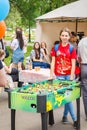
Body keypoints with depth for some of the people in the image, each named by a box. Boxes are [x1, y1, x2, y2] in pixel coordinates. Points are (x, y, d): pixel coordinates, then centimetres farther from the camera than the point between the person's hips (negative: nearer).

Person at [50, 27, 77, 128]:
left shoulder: (72, 48, 0)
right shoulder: (55, 48, 5)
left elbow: (73, 64, -3)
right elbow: (53, 62, 4)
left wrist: (71, 77, -9)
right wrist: (51, 75, -4)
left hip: (69, 75, -1)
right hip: (59, 75, 1)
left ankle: (65, 115, 21)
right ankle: (74, 119, 6)